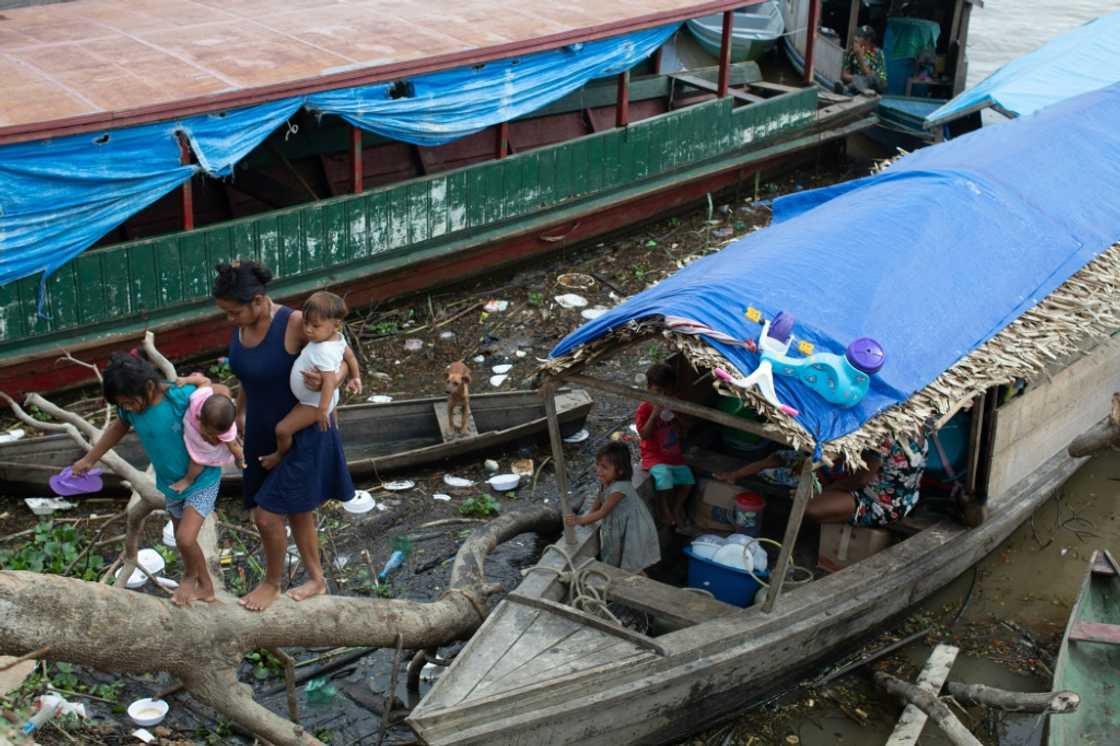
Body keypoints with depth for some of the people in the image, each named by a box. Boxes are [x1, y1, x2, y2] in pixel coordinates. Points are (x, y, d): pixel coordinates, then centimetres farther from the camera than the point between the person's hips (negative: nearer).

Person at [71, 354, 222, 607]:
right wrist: (89, 459, 16)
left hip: (202, 480, -6)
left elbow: (223, 392, -16)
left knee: (185, 539, -16)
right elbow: (120, 426, 9)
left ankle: (191, 577, 16)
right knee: (183, 540, 18)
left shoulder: (183, 397, -33)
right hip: (170, 484, 6)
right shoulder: (130, 407, -15)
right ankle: (204, 585, 42)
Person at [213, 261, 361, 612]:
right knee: (297, 513, 20)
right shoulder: (241, 326, -7)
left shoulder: (295, 324, -26)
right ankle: (317, 580, 39)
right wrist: (239, 413, 21)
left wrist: (326, 382, -37)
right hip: (263, 434, 7)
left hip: (303, 435, -6)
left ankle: (272, 582, 23)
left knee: (267, 517, -5)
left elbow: (345, 363, -16)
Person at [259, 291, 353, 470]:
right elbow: (350, 357, 5)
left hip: (314, 403, -10)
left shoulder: (323, 352, -38)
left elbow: (330, 380, -40)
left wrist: (322, 409, -36)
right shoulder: (338, 338, -11)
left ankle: (280, 454, 24)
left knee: (282, 429, -3)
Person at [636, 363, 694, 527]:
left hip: (674, 454, 6)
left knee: (687, 479, -9)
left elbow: (680, 431, 11)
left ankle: (677, 507, 12)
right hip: (654, 456, -6)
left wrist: (673, 419, -10)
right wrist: (654, 415, -26)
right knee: (665, 477, -30)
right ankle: (663, 509, -7)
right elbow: (644, 435, -18)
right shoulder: (644, 408, -9)